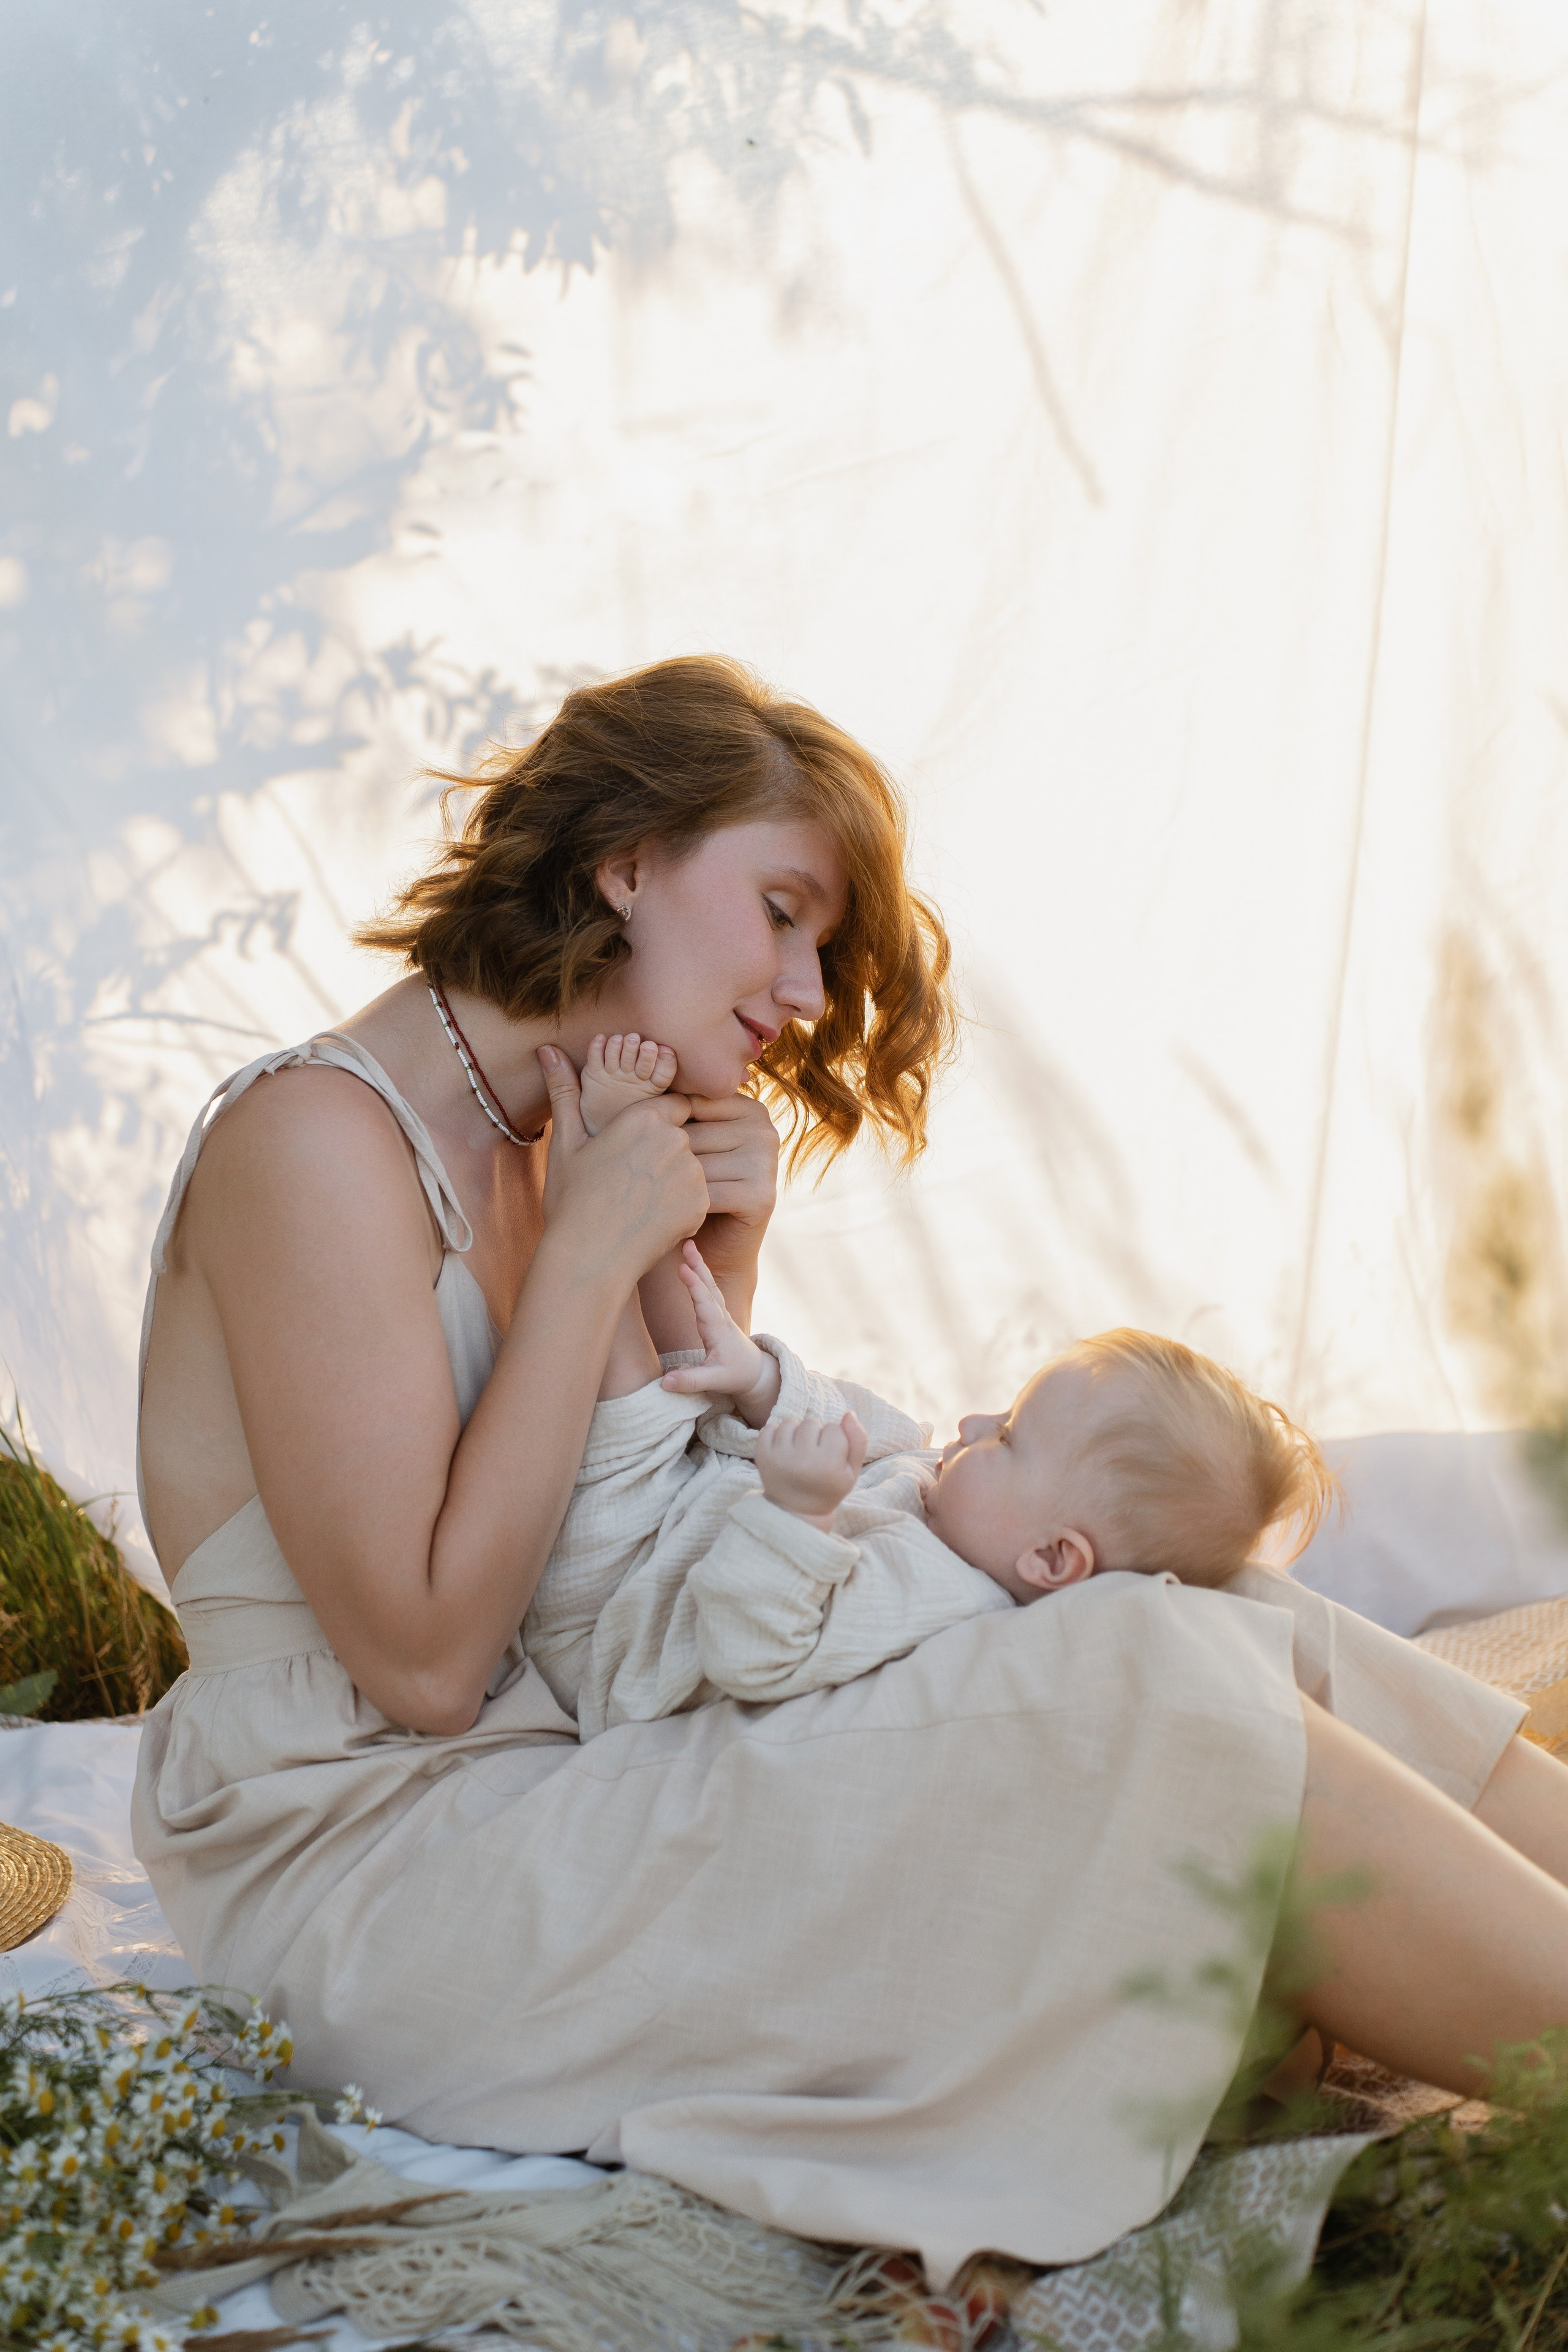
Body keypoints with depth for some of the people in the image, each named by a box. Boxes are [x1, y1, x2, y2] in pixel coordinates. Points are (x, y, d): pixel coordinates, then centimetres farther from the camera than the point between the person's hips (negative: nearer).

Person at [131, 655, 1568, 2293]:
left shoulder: (544, 1159, 14)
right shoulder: (315, 1133, -13)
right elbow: (424, 1659, -19)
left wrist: (709, 1277, -1)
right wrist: (587, 1259, -16)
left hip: (581, 1782, 8)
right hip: (372, 1870, -8)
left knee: (1232, 1651, -7)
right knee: (1148, 1711, -20)